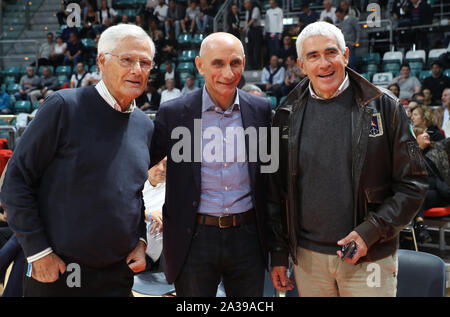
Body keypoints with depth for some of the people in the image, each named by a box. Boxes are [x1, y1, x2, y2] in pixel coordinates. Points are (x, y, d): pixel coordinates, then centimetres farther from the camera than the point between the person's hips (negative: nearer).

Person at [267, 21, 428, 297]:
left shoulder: (384, 107, -3)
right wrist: (278, 253, 5)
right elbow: (276, 189, 7)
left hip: (369, 259, -2)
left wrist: (370, 231, -13)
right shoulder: (288, 115, 3)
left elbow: (412, 183, -4)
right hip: (307, 257, 2)